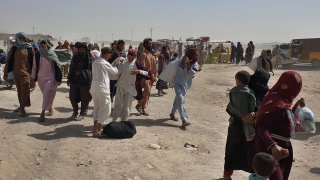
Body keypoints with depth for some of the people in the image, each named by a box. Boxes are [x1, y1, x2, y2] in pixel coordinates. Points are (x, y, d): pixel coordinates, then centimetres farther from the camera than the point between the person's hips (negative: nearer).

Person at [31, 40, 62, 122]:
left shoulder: (52, 55, -5)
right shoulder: (37, 55, 1)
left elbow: (57, 67, -3)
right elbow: (34, 67, 7)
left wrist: (58, 79, -6)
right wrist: (33, 78, 7)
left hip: (50, 78, -3)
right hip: (40, 79, 3)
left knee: (47, 96, -9)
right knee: (46, 96, 14)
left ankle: (43, 113, -5)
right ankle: (50, 109, 31)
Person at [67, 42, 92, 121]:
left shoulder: (89, 57, -9)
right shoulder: (75, 57, 10)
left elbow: (91, 69, -10)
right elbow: (71, 68, 18)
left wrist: (81, 72, -16)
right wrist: (69, 78, 17)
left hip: (85, 81, -5)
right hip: (74, 81, 5)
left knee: (84, 98, 4)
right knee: (72, 96, 9)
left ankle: (82, 113, 22)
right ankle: (75, 111, 30)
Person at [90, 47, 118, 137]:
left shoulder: (94, 62, 5)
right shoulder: (105, 63, -14)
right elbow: (115, 72, 0)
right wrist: (115, 65, 20)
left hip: (94, 88, 8)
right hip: (102, 89, -8)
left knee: (96, 108, 21)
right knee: (106, 110, 3)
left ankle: (95, 127, 28)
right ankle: (96, 130, 1)